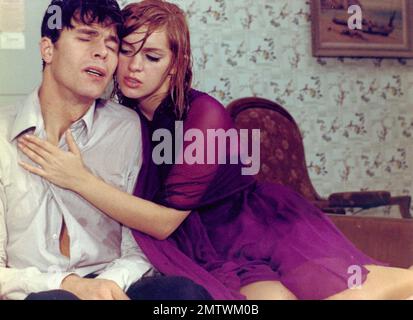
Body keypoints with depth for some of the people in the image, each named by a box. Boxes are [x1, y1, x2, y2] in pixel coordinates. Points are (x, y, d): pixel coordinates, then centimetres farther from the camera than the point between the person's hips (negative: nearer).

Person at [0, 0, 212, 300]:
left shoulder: (130, 129, 6)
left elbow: (140, 248, 5)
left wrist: (112, 281, -17)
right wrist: (68, 284, -20)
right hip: (31, 292, -1)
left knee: (184, 290, -29)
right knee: (54, 298, -36)